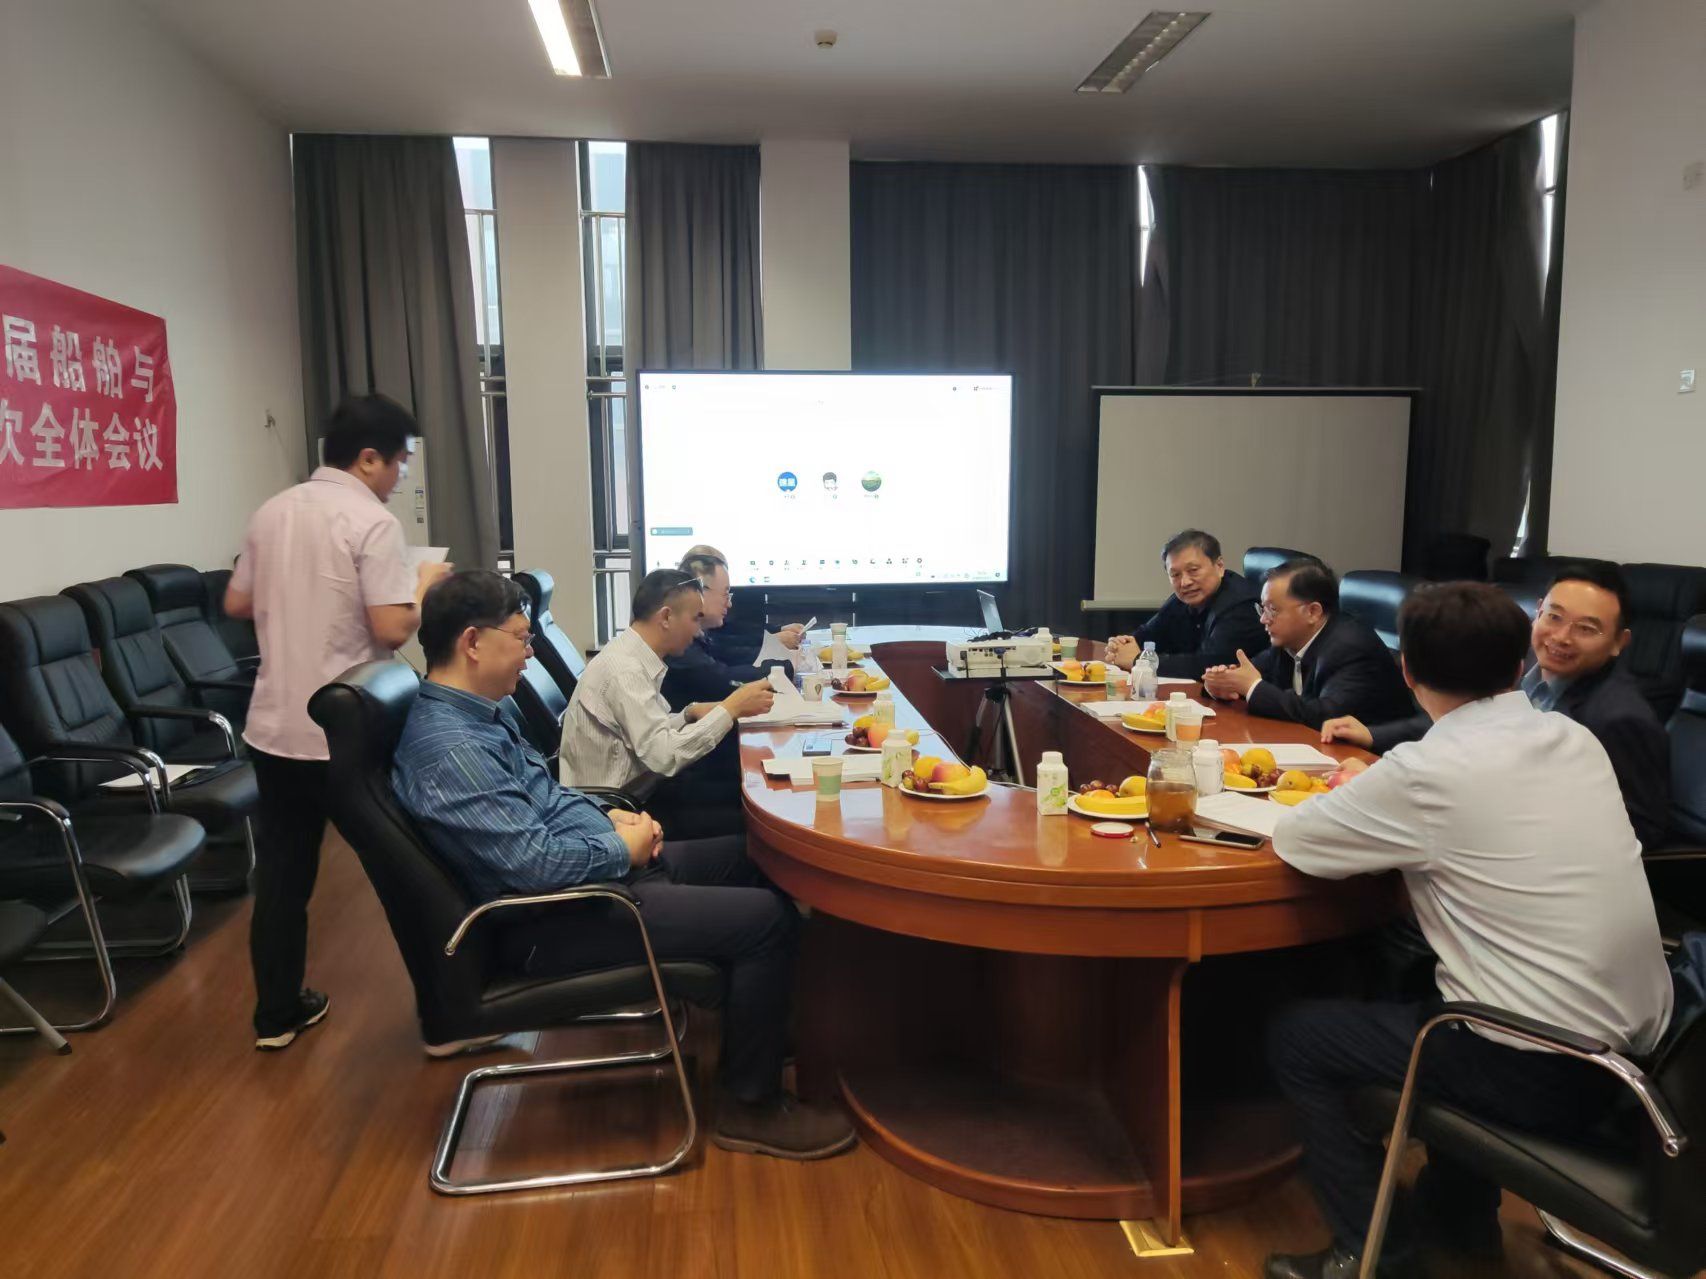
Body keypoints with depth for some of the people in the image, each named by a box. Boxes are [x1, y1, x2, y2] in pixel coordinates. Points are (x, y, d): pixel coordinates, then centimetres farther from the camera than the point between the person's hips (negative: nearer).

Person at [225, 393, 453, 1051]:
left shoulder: (272, 512, 8)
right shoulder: (373, 522, -14)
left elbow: (236, 604, 17)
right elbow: (392, 629, -21)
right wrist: (424, 584, -4)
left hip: (274, 724, 6)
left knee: (281, 867, 14)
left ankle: (277, 1014, 25)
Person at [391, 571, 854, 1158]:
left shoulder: (477, 713, 9)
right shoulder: (451, 750, -24)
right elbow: (534, 862, -30)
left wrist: (612, 817, 4)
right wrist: (624, 848, -14)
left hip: (597, 868, 11)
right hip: (555, 921, -11)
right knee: (765, 920, -16)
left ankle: (770, 1027, 28)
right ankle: (751, 1106, 2)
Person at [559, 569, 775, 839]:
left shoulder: (632, 655, 4)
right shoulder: (625, 670, -24)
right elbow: (664, 755, -28)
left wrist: (690, 714, -4)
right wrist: (732, 708, -23)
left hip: (638, 786, 9)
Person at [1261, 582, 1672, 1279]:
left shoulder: (1429, 770, -19)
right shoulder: (1577, 740, 1)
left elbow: (1291, 838, -9)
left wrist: (1360, 803, 9)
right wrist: (1391, 813, 9)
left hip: (1540, 1072, -7)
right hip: (1629, 1052, 7)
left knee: (1294, 1034, 9)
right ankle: (1462, 1208, 39)